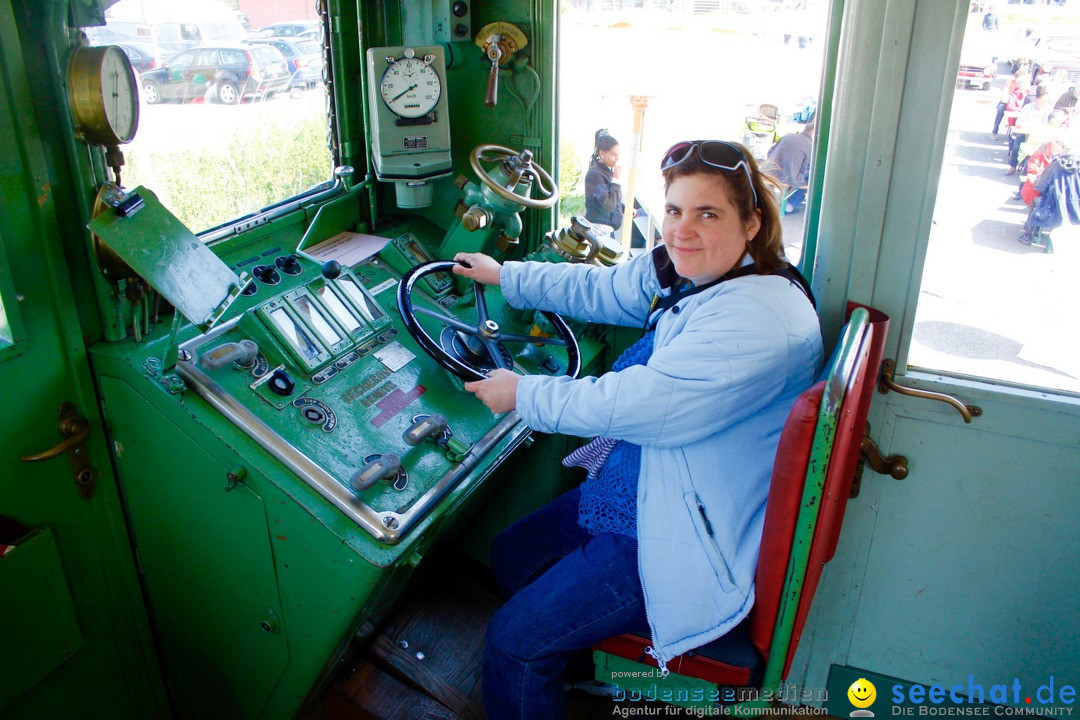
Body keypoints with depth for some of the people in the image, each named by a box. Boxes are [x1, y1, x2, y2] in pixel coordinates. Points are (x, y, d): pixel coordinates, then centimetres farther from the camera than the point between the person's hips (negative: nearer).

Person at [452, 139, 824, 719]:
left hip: (687, 538, -9)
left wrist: (524, 394, -14)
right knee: (510, 557, 20)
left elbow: (632, 403, -29)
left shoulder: (760, 318, -29)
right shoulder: (686, 271, 0)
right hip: (637, 489, 10)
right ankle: (564, 669, 42)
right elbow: (601, 289, 17)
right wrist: (505, 276, 22)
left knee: (513, 643, -9)